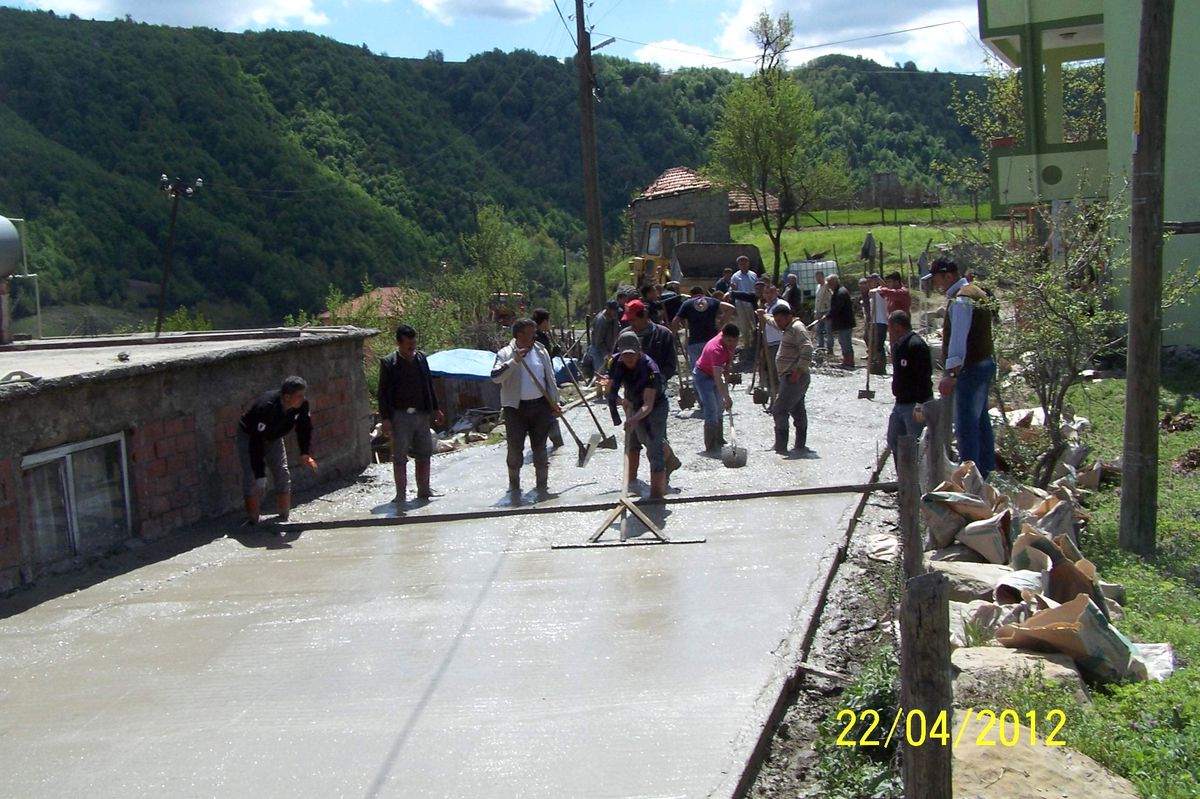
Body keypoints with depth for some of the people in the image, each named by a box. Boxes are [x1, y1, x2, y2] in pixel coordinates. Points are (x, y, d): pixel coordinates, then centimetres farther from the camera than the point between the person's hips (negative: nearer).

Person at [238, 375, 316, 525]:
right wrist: (260, 474, -38)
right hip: (249, 436, -5)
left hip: (273, 438, 5)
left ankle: (283, 518, 8)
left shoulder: (302, 405, -24)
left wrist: (305, 453, -17)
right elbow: (257, 442, -39)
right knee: (252, 479, -13)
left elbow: (304, 428, -5)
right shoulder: (266, 407, -41)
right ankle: (252, 520, -2)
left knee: (283, 475, -1)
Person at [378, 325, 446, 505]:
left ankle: (423, 490, 21)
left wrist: (435, 409, 17)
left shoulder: (421, 358, 9)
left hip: (422, 414, 5)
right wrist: (385, 418, -13)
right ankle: (401, 495, 5)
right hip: (400, 415, -5)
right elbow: (383, 393, -7)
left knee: (424, 454, 11)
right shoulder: (388, 362, -6)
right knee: (400, 457, 0)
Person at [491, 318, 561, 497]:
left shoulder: (541, 351, 7)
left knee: (540, 448, 9)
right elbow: (495, 377, -21)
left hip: (540, 406, 3)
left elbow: (550, 379, 12)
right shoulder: (505, 354, -6)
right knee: (515, 448, 2)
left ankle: (542, 485, 19)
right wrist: (514, 361, -28)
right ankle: (514, 484, 20)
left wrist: (554, 403, 9)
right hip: (515, 408, -3)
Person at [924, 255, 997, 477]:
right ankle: (987, 470, 26)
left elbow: (958, 338, -29)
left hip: (970, 369, -11)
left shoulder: (961, 299, -19)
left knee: (965, 425, -7)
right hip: (985, 363, 11)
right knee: (981, 421, 18)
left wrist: (951, 372, -35)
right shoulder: (976, 292, 14)